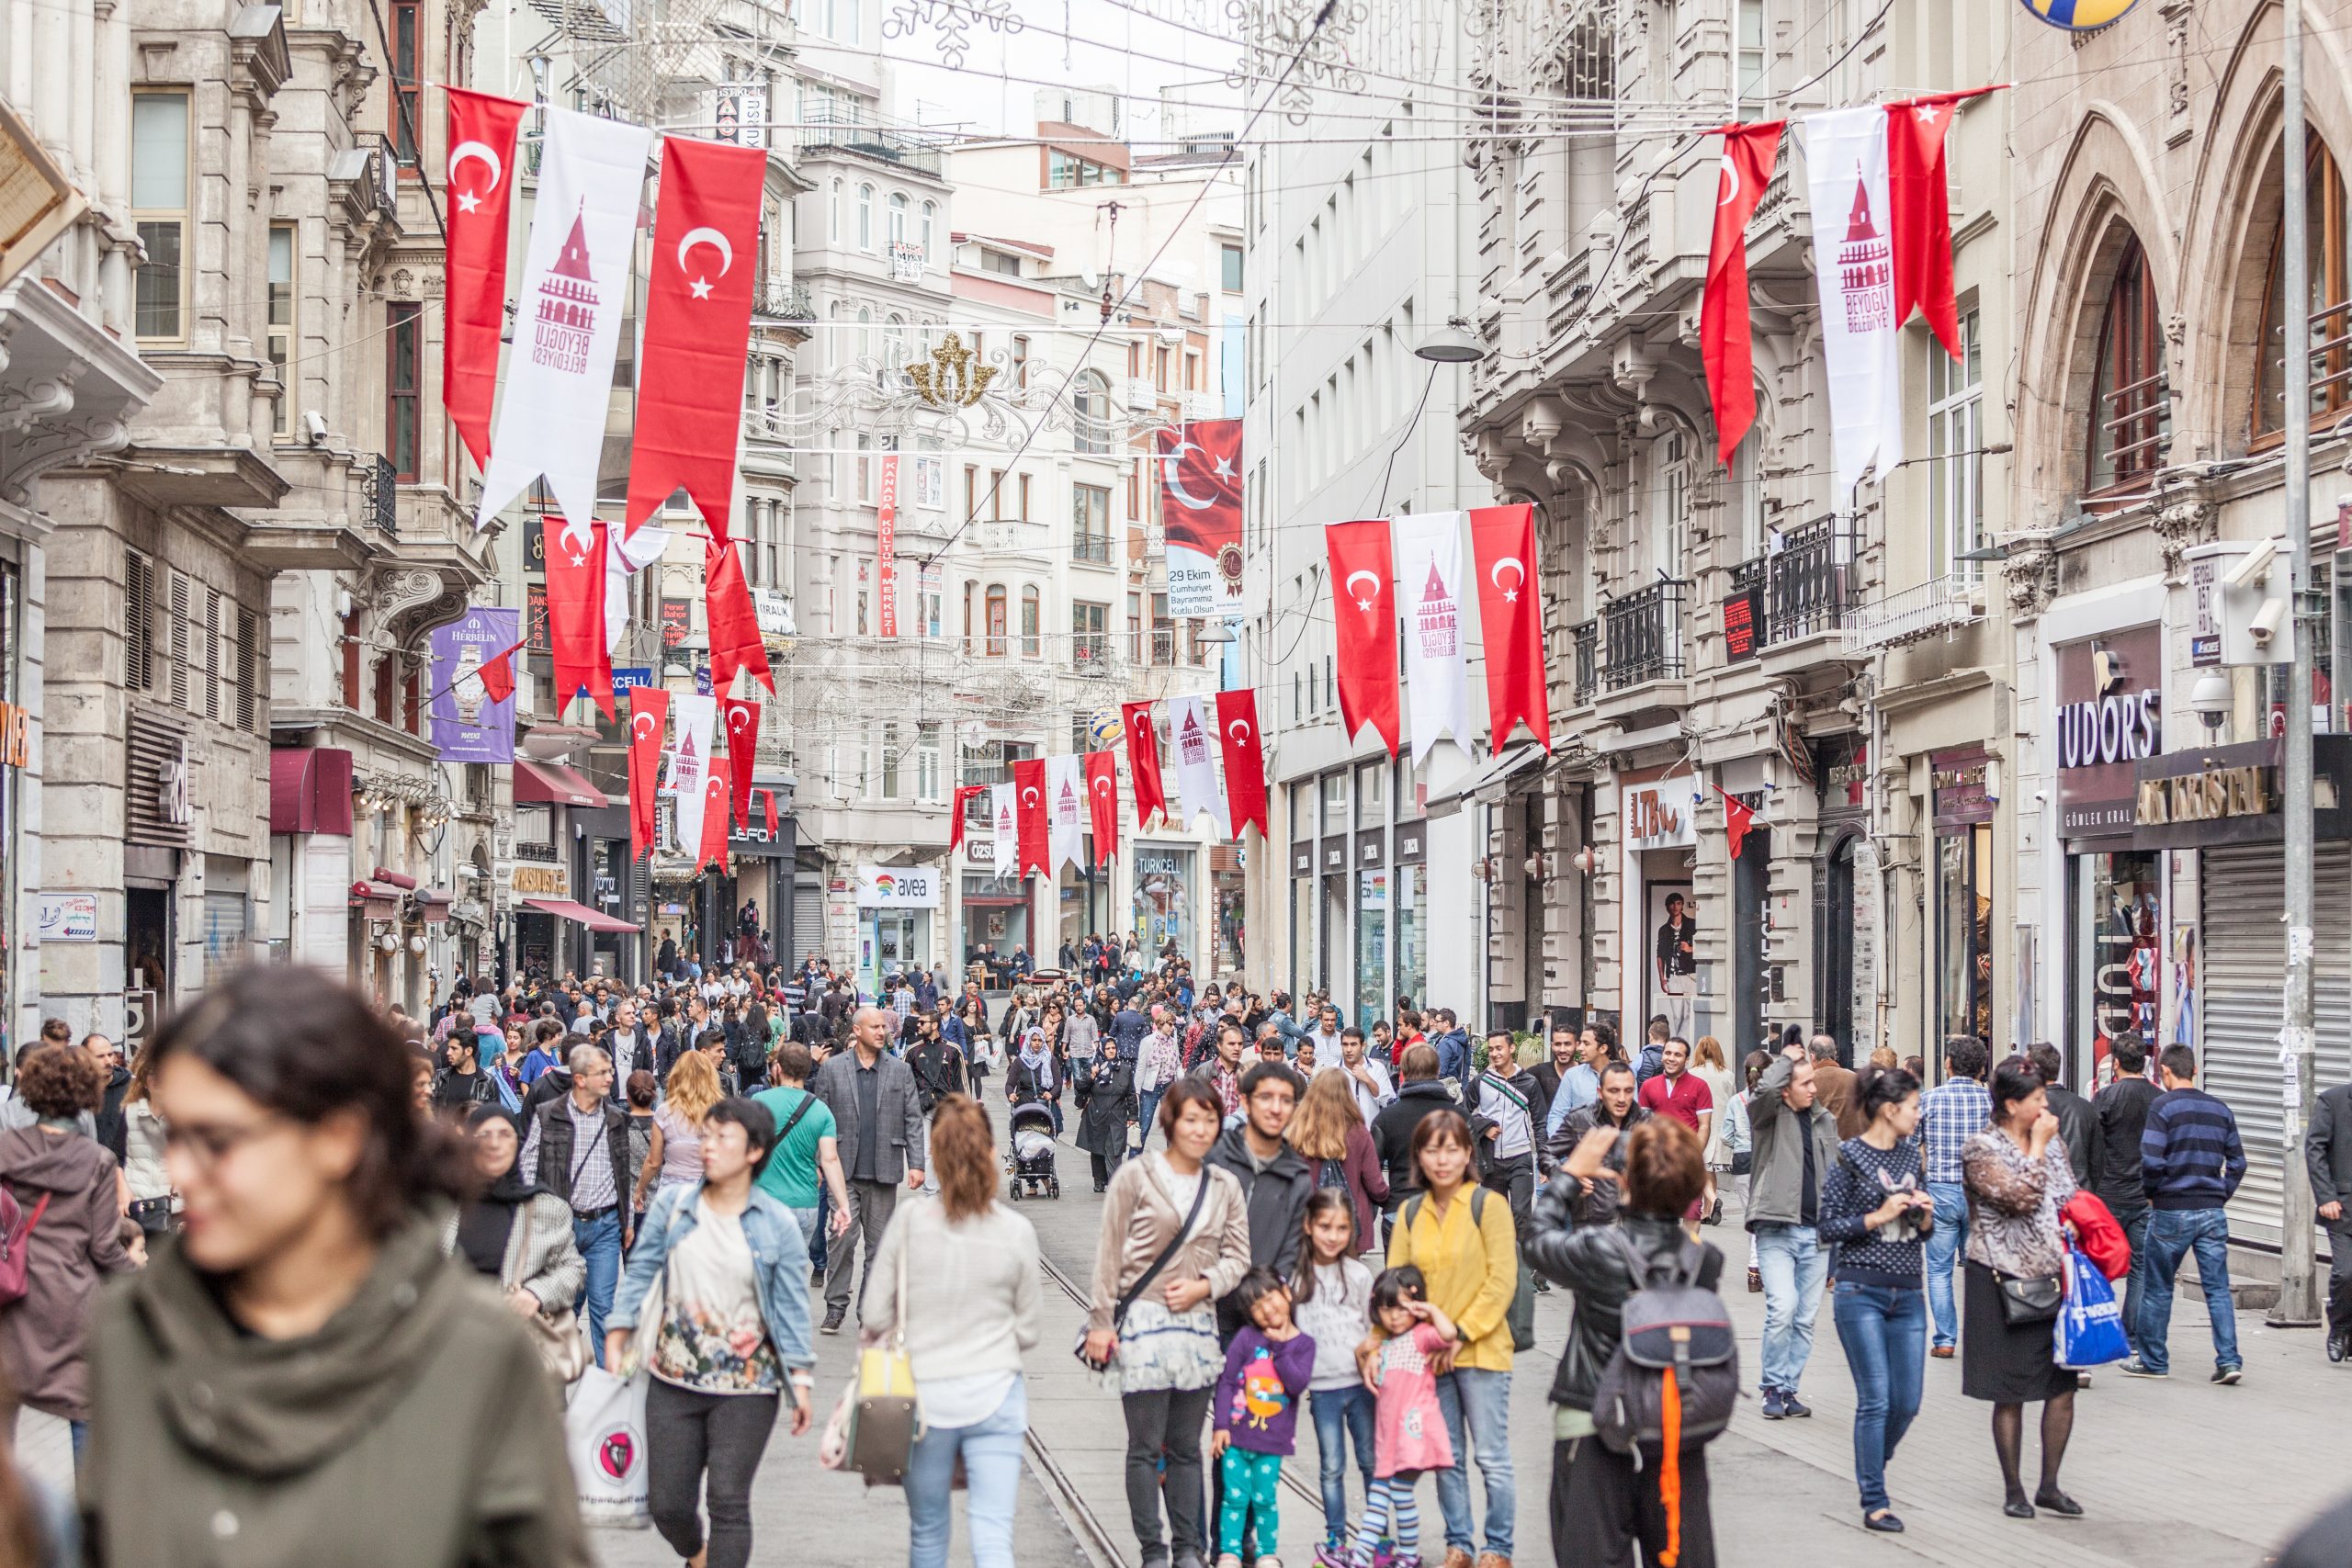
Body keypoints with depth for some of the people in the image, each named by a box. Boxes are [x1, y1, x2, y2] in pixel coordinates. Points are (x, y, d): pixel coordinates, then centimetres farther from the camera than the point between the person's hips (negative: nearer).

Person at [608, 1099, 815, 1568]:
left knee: (729, 1502, -6)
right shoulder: (672, 1204, 2)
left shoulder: (777, 1224, -3)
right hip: (674, 1378, 3)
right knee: (666, 1503, 9)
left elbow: (792, 1306, -1)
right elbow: (640, 1272, 6)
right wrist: (617, 1339, -2)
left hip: (747, 1383, -3)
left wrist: (801, 1380, -4)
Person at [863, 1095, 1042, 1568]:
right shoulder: (1017, 1231, -6)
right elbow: (1028, 1332, 3)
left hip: (925, 1394, 0)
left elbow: (874, 1316, -4)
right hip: (995, 1394, 0)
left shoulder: (909, 1220, -8)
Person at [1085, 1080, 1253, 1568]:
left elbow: (1238, 1255, 10)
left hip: (1198, 1324, 4)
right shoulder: (1136, 1176, -3)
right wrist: (1100, 1321, -6)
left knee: (1186, 1447, 9)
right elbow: (1109, 1254, -3)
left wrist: (1205, 1285, -8)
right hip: (1143, 1322, -4)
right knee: (1146, 1447, -1)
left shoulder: (1226, 1187, 9)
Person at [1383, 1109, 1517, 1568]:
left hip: (1482, 1352, -4)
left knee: (1491, 1457, 0)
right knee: (1447, 1457, 11)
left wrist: (1463, 1333, -15)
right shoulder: (1410, 1213, 7)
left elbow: (1502, 1280, -11)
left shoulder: (1488, 1205, -7)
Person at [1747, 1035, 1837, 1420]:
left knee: (1806, 1317, 6)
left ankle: (1789, 1389, 16)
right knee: (1782, 1307, -17)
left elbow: (1835, 1175, 19)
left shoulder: (1825, 1120, 14)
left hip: (1816, 1232, 5)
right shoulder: (1770, 1115, -1)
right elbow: (1765, 1089, -25)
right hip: (1776, 1229, -5)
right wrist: (1787, 1058, -9)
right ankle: (1774, 1387, -3)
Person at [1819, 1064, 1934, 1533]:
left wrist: (1924, 1214, -2)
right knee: (1876, 1400, -6)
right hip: (1862, 1291, -6)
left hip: (1908, 1293, 6)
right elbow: (1828, 1228, -8)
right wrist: (1878, 1216, -16)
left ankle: (1871, 1471, 31)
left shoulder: (1911, 1153, 11)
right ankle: (1874, 1504, 1)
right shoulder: (1850, 1157, -7)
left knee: (1907, 1402, 6)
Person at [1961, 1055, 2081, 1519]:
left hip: (2053, 1277, 6)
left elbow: (2071, 1200, 20)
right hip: (2003, 1281, -6)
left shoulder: (2050, 1145, 12)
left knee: (2063, 1384, 3)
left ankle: (2050, 1485, 15)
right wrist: (2036, 1148, -12)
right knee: (2010, 1393, 1)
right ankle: (2013, 1490, 12)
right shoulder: (1981, 1150, -10)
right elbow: (2022, 1197, -22)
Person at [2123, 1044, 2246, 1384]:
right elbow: (2237, 1161, 11)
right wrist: (2221, 1195, 15)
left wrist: (2152, 1193, 0)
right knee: (2218, 1288, 4)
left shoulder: (2163, 1106, -9)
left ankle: (2153, 1360, 15)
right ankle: (2229, 1360, -5)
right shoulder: (2220, 1109, 9)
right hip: (2212, 1212, 4)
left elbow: (2151, 1161, -16)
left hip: (2171, 1211, -4)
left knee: (2158, 1289, 8)